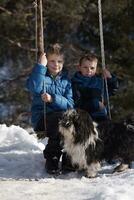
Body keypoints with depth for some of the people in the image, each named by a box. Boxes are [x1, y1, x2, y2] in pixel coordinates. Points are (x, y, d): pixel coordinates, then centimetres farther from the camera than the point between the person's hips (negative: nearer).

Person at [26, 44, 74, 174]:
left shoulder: (65, 80, 13)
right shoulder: (41, 75, 5)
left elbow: (70, 104, -1)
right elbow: (34, 87, -21)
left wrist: (53, 99, -17)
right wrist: (41, 65, -19)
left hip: (62, 116, 4)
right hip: (41, 117, -4)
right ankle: (51, 158, -20)